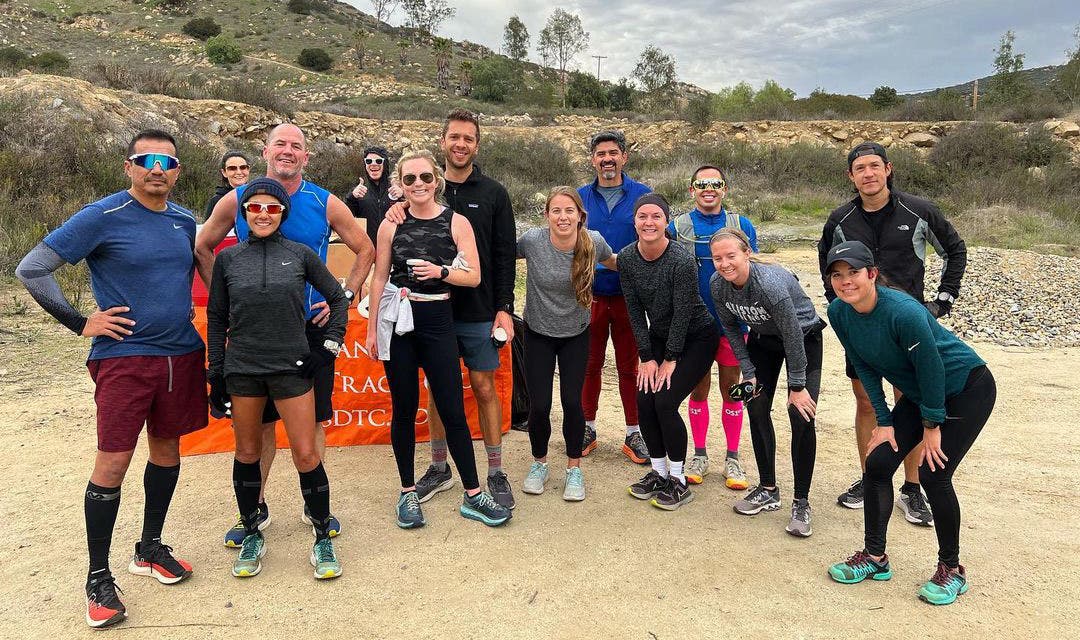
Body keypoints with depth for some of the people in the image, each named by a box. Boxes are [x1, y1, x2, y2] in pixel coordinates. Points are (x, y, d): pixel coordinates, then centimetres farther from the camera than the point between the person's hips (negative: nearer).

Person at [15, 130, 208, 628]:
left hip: (181, 354, 6)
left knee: (167, 447, 13)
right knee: (113, 461, -4)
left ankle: (150, 549, 30)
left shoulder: (184, 221, 8)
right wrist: (80, 323, -8)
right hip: (124, 357, -5)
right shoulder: (102, 218, -9)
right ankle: (98, 577, 11)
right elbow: (31, 269, -6)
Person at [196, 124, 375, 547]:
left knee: (313, 419, 6)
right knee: (259, 420, 8)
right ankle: (255, 508, 23)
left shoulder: (326, 204, -1)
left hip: (312, 324, 0)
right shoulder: (237, 201, 0)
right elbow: (202, 249, 13)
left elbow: (365, 251, 9)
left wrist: (346, 296, -1)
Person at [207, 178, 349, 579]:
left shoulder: (301, 255, 1)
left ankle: (323, 539, 13)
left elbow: (338, 299, 10)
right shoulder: (228, 259, 5)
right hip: (242, 370, 2)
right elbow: (216, 319, 9)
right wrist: (216, 374, 7)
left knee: (306, 456, -2)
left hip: (292, 367, -2)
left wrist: (330, 347, 2)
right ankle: (252, 535, 28)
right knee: (247, 455, 10)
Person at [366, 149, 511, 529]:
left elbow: (474, 277, 0)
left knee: (452, 410, 1)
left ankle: (473, 496, 11)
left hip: (438, 322, -1)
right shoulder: (391, 225, 3)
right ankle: (408, 492, 21)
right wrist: (372, 328, 7)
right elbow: (380, 278, 7)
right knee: (404, 409, 7)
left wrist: (440, 272, -17)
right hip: (398, 322, 1)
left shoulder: (457, 223, 1)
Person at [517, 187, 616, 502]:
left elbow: (613, 262, 9)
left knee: (572, 401, -5)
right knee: (539, 405, -2)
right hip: (538, 334, 0)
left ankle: (574, 469, 18)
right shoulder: (532, 240, -20)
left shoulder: (593, 241, -14)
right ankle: (539, 463, 26)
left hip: (576, 334, 1)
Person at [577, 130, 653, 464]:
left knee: (629, 367, 8)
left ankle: (633, 434, 20)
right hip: (590, 295, 1)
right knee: (590, 365, 10)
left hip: (629, 296, -1)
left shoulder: (642, 195, 0)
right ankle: (587, 429, 25)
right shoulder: (580, 197, 4)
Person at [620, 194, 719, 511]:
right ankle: (658, 473, 15)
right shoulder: (627, 258, -10)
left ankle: (678, 482, 2)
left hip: (696, 338, -5)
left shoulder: (682, 260, -26)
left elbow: (683, 313, -20)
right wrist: (646, 357, -6)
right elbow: (635, 310, -5)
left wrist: (670, 359, -14)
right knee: (644, 402, -5)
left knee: (665, 403, -15)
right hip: (659, 336, 5)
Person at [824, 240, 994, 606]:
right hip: (918, 393, 7)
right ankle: (875, 557, 14)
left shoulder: (903, 312, -33)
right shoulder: (839, 312, -13)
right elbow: (866, 369, -3)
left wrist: (932, 426, -14)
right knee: (877, 463, -1)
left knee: (933, 474, -13)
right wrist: (884, 422, -4)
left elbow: (931, 368, -24)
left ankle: (951, 570, 8)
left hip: (967, 389, -7)